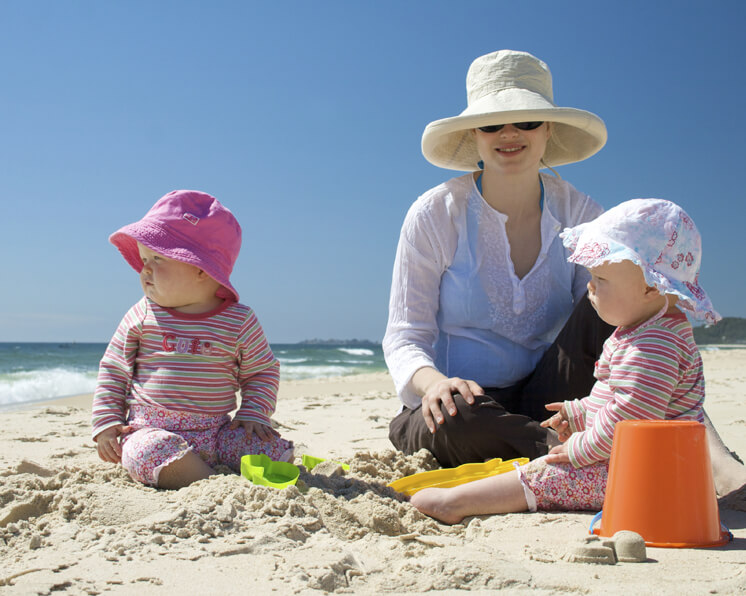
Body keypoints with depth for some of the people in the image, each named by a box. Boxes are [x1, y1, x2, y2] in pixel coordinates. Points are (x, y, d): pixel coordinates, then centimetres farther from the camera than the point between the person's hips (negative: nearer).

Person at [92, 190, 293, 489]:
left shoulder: (239, 321, 0)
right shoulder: (143, 315, 3)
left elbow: (262, 371, 13)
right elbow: (113, 369, 10)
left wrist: (253, 413, -1)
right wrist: (107, 422, 2)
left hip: (216, 432, 1)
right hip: (153, 431, -1)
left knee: (274, 448, -19)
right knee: (150, 451, -36)